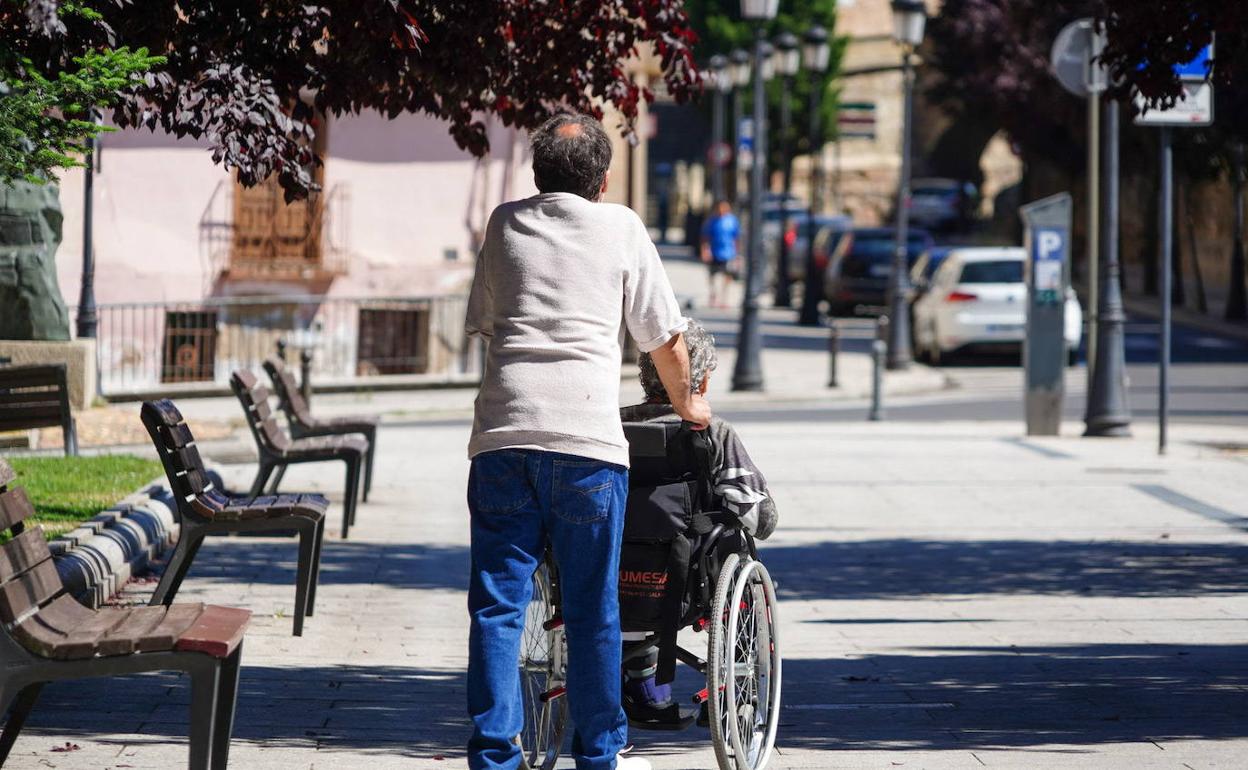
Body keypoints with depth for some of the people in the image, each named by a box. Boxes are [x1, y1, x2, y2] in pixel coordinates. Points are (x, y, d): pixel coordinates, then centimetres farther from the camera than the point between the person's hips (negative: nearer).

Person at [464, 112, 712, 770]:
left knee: (497, 603, 3)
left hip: (502, 431, 2)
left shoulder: (505, 224, 17)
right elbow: (664, 337, 14)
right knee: (591, 608, 6)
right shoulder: (620, 226, 10)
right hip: (586, 436, -2)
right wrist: (686, 402, 31)